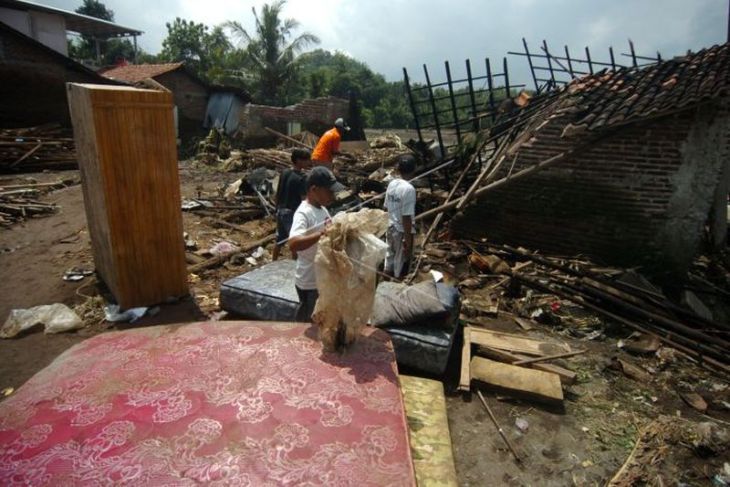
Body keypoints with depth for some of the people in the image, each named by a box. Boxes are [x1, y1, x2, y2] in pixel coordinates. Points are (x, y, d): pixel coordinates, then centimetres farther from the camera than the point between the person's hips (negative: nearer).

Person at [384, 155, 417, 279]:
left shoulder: (391, 184, 0)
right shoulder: (408, 189, -22)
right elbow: (406, 217, -23)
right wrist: (408, 240, -17)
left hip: (390, 228, 7)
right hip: (402, 231, -7)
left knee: (390, 257, 20)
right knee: (401, 263, 8)